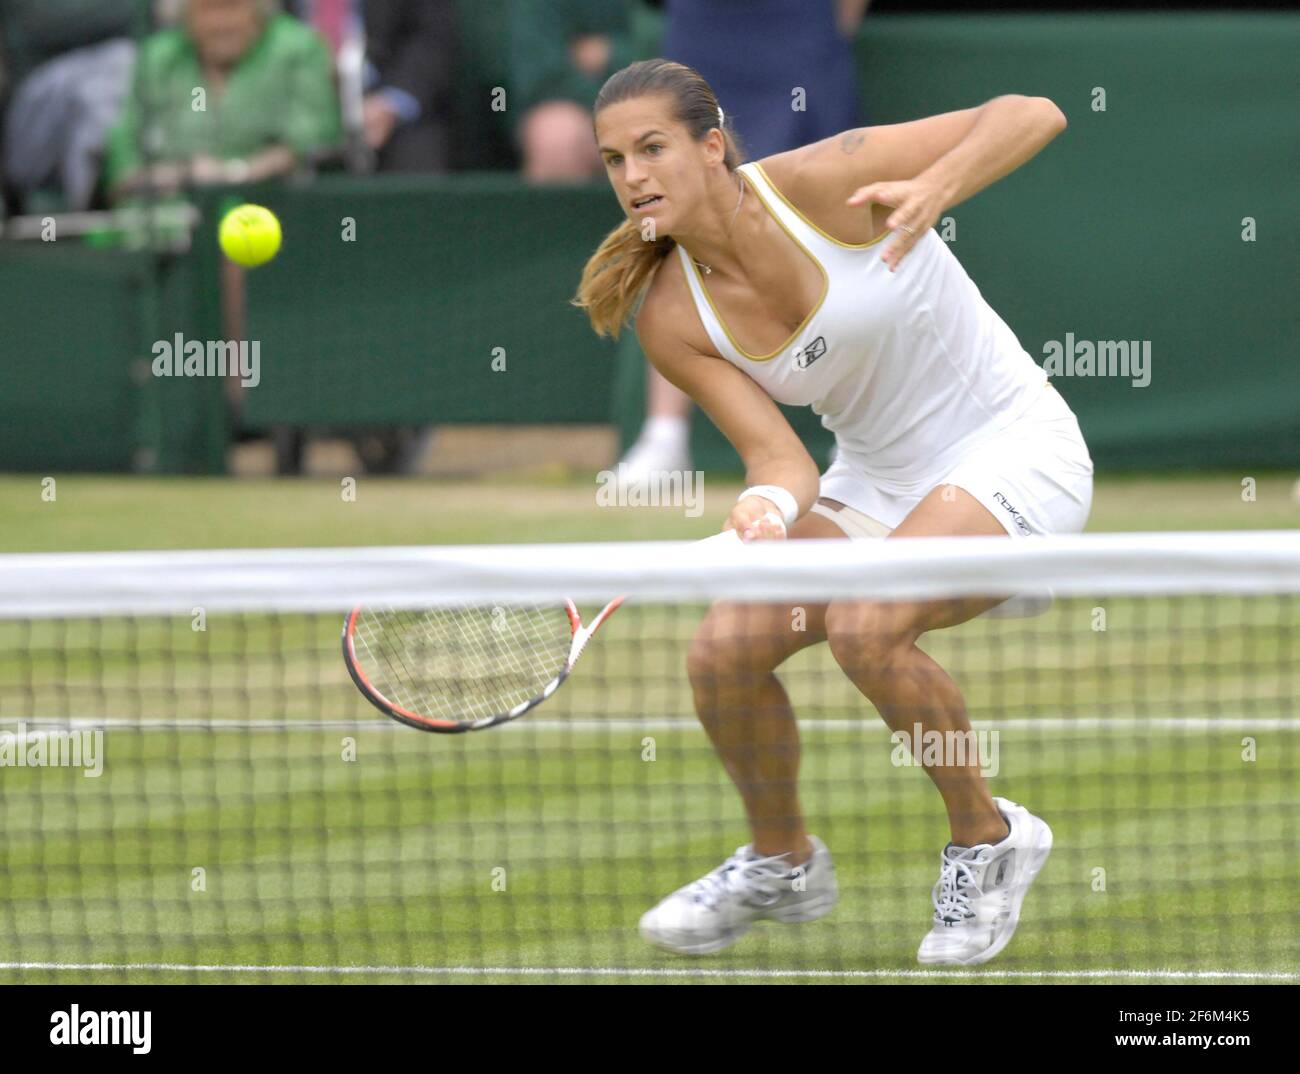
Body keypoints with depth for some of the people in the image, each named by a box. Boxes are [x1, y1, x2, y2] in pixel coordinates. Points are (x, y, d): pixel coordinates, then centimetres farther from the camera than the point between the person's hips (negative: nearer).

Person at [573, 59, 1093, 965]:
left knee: (865, 626, -30)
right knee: (724, 651, -12)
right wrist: (770, 508, -36)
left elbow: (1034, 116, -20)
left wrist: (934, 189, -38)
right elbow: (783, 458, -12)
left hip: (1012, 449, -6)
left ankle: (988, 839, -5)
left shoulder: (820, 183, -21)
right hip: (879, 477, 6)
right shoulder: (671, 320, -8)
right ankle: (782, 862, 17)